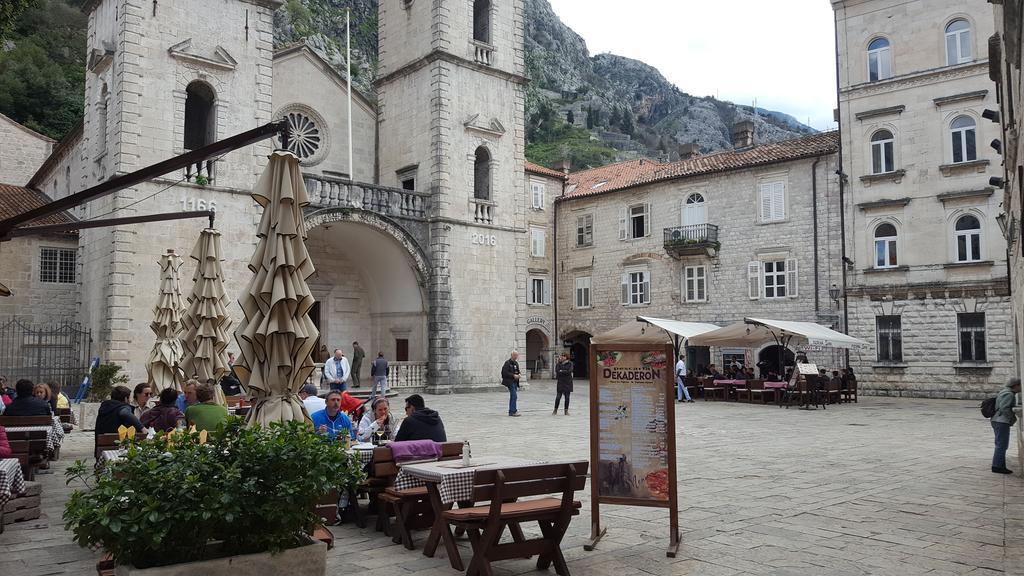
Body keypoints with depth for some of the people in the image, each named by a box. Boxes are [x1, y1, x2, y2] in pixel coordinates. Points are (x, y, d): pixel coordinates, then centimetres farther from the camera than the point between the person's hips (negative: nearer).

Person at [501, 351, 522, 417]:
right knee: (514, 396, -15)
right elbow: (505, 373, -17)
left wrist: (518, 375, 3)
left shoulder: (516, 363, 16)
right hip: (510, 382, -9)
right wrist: (513, 375, -21)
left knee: (513, 397, 11)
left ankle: (511, 412, 17)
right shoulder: (507, 363, -10)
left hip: (515, 382, 9)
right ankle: (513, 411, -14)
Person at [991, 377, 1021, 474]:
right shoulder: (1009, 394, -13)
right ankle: (997, 466, -7)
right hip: (1002, 422, -10)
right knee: (1002, 445, -8)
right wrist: (1013, 417, -11)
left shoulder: (1004, 392, 18)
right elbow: (1004, 408, -22)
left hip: (997, 421, 10)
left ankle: (1001, 466, 16)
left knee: (1001, 445, 13)